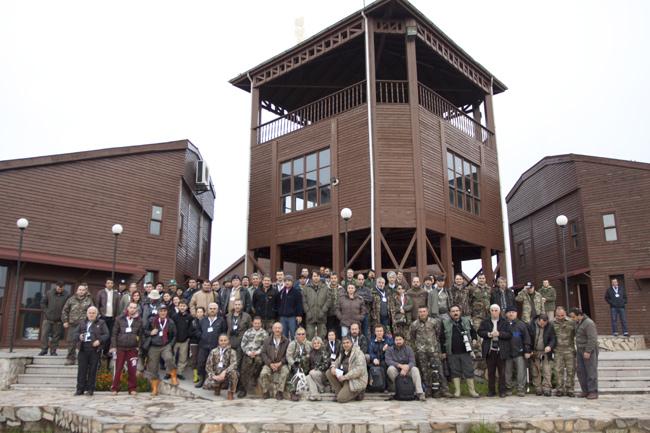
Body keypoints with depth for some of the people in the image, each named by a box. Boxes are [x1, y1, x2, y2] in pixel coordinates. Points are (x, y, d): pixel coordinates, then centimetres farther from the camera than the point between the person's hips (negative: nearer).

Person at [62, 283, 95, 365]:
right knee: (71, 342, 5)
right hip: (73, 324, 2)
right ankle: (70, 359, 16)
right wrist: (65, 321, 6)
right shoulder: (72, 299, 8)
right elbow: (65, 310, 13)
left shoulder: (89, 300, 4)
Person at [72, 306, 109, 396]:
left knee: (92, 370, 1)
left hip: (95, 349, -2)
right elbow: (74, 333, 11)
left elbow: (106, 335, 2)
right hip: (83, 349, 2)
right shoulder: (82, 323, 16)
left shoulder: (101, 323, 8)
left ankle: (90, 389, 9)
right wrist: (79, 336, -10)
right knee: (82, 369, 3)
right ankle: (80, 389, 10)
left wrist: (99, 341, -14)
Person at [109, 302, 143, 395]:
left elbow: (141, 334, 5)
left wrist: (139, 346, -2)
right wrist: (113, 346, -4)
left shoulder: (139, 320, 4)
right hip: (120, 348, 0)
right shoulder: (119, 319, 3)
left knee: (132, 369, 3)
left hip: (133, 348, 0)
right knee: (118, 369, 5)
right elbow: (114, 333, 3)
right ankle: (114, 388, 15)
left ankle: (132, 388, 13)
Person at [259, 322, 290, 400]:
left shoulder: (286, 341, 5)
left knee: (285, 371, -32)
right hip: (269, 364, 1)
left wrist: (280, 363, -15)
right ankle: (266, 391, -5)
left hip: (281, 363, -1)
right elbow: (263, 353, 2)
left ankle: (279, 392, -18)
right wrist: (270, 363, -12)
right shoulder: (267, 341, 10)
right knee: (263, 373, -27)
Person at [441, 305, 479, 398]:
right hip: (452, 353, -1)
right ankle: (457, 391, 14)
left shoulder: (466, 321, 6)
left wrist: (474, 340, 2)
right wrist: (443, 351, 2)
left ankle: (472, 390, 13)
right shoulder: (445, 323, 1)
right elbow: (442, 338, 4)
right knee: (455, 371, 5)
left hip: (466, 352, 1)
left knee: (469, 371, 2)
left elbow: (473, 332, 18)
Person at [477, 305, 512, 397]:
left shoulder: (504, 322, 3)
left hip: (501, 350, -2)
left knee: (502, 372, 3)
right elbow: (480, 332, 3)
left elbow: (509, 334, -4)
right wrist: (488, 334, -13)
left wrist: (499, 334, -17)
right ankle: (491, 391, 16)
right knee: (491, 372, 8)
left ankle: (502, 391, 12)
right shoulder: (485, 322, 8)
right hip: (489, 350, 2)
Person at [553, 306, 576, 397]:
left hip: (570, 350, -1)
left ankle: (569, 389, 13)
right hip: (558, 351, 1)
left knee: (571, 371, 3)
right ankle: (559, 389, 10)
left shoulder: (571, 322, -2)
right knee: (558, 370, 2)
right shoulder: (553, 323, 4)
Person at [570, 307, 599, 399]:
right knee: (581, 371, 8)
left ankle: (593, 392, 2)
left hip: (589, 351, -9)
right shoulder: (578, 322, 12)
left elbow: (592, 338, -22)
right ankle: (585, 391, 15)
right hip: (580, 350, 9)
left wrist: (588, 351, -23)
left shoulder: (588, 323, -17)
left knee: (591, 371, -4)